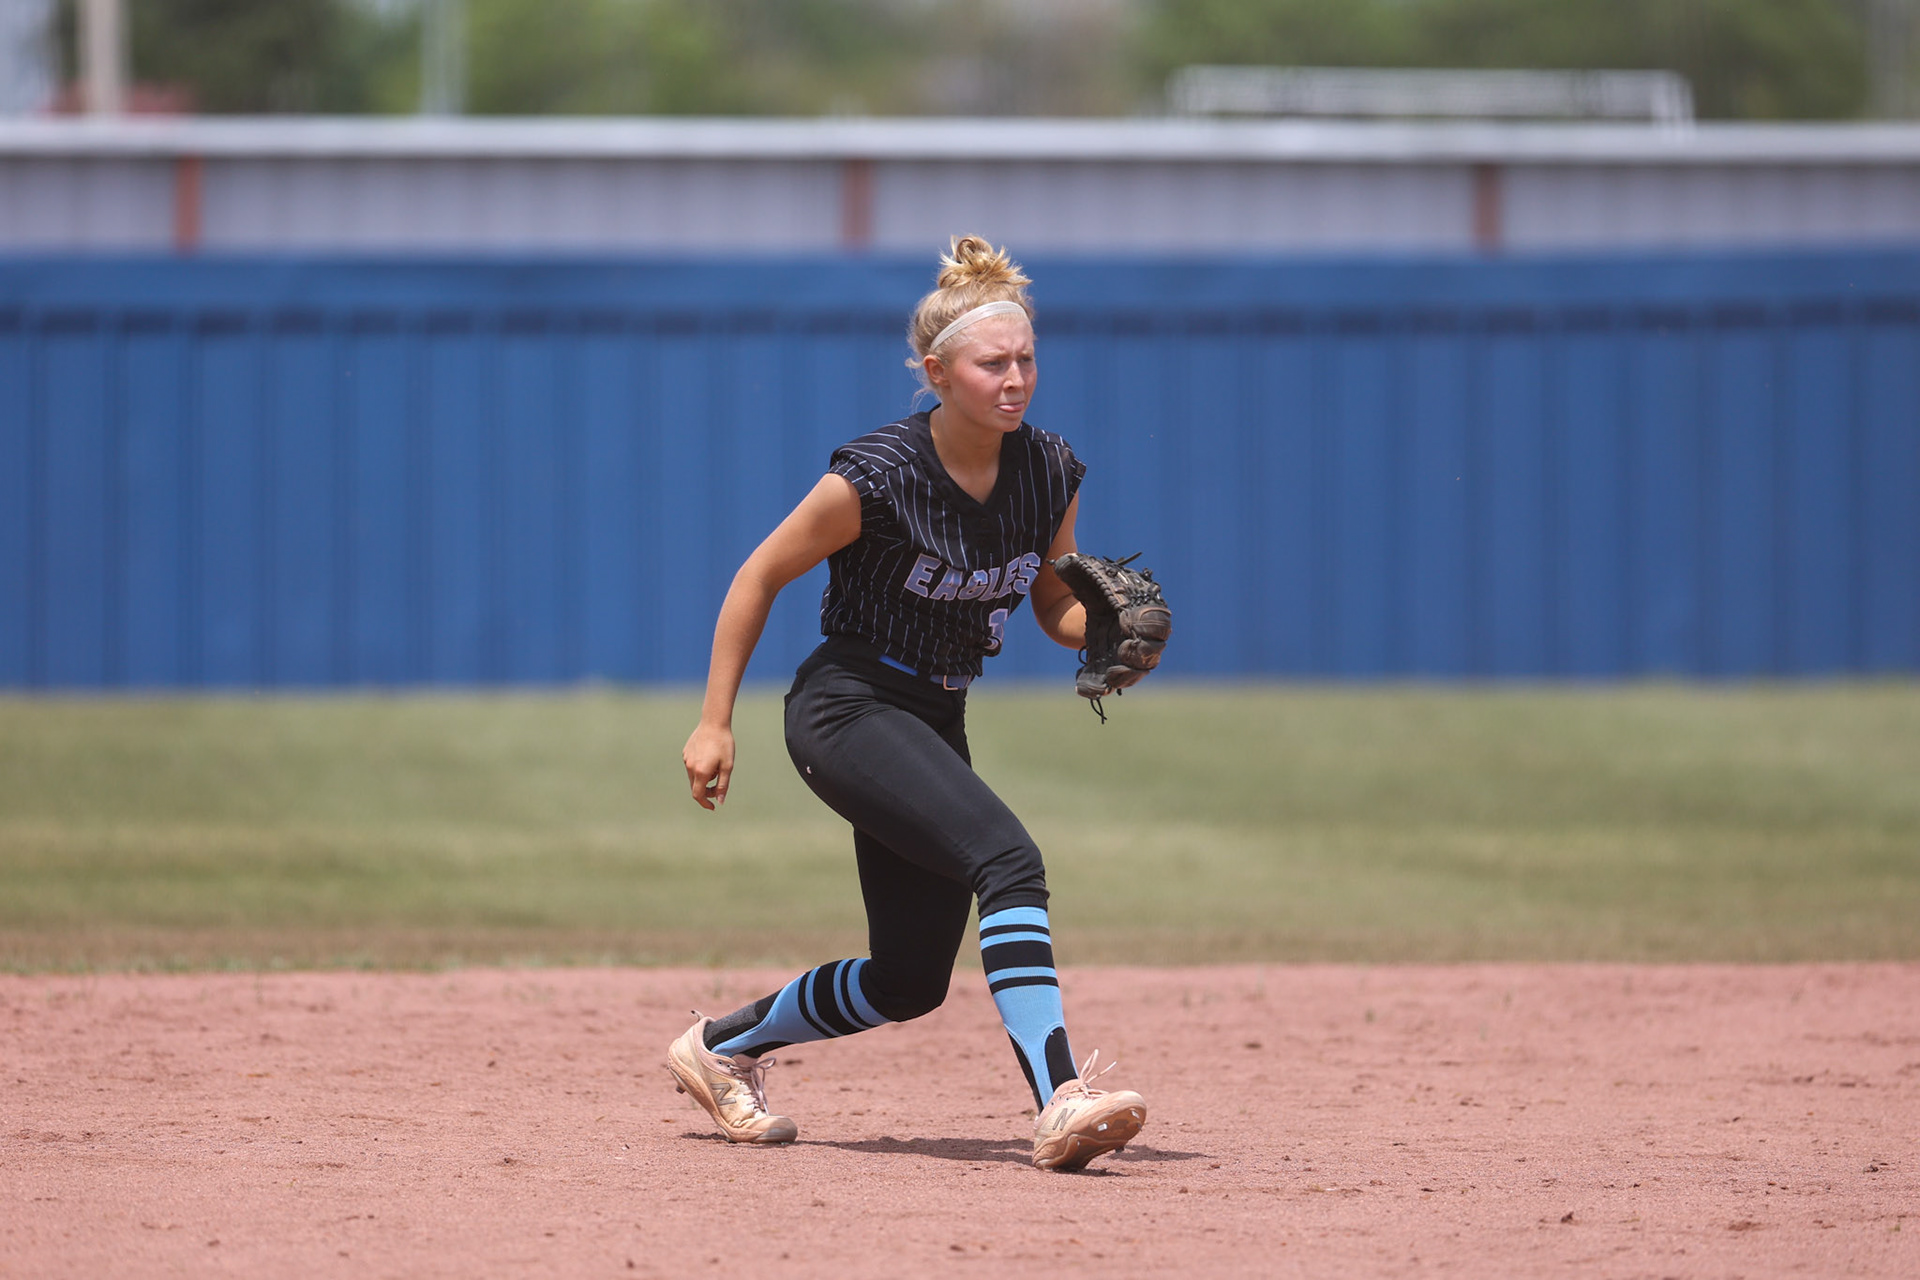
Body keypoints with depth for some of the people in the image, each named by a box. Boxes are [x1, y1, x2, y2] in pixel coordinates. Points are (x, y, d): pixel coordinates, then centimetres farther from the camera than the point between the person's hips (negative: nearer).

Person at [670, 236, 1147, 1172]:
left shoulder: (1051, 476, -4)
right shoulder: (877, 478, -20)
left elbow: (1056, 605, 11)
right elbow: (760, 577, -9)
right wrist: (714, 723, -8)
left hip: (935, 725, 7)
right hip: (847, 705, -7)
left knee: (911, 980, 9)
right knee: (1008, 858, -29)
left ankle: (720, 1049, 32)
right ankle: (1060, 1104, -39)